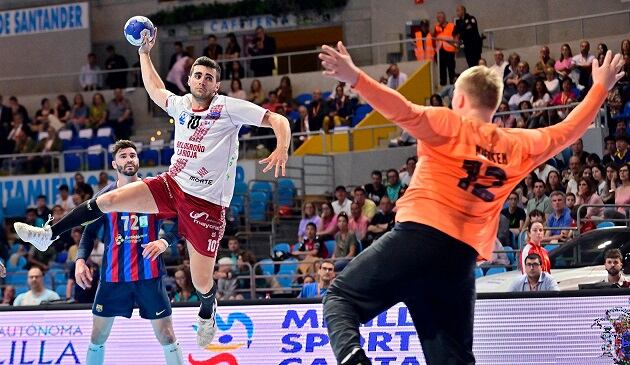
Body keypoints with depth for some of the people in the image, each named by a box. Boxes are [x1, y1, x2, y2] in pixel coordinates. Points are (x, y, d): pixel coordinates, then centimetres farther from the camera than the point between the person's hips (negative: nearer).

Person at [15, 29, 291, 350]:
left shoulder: (229, 108, -11)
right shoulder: (180, 105, 6)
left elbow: (277, 120, -15)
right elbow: (155, 90, 29)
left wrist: (281, 149, -33)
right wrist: (144, 53, 30)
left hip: (207, 202, -5)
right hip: (172, 184, 5)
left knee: (202, 282, 0)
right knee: (108, 200, -10)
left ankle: (207, 314, 37)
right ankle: (48, 235, 4)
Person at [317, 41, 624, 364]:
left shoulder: (449, 125, 1)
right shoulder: (519, 146, 15)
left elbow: (405, 111, -16)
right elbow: (566, 132, 28)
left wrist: (354, 78, -26)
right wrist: (600, 88, 41)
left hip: (418, 235, -4)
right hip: (461, 258, 4)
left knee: (341, 296, 3)